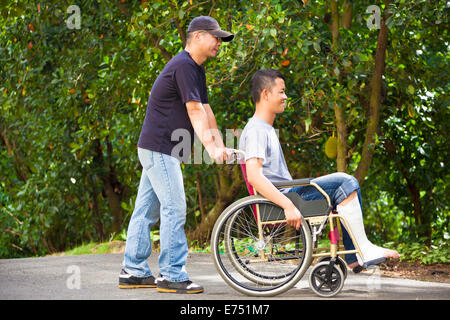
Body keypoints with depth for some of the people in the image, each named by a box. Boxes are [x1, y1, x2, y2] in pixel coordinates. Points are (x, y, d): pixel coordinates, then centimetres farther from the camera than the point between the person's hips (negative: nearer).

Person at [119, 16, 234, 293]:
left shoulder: (196, 69, 18)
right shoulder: (183, 66, -15)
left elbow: (206, 110, 16)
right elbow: (195, 111, -22)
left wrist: (221, 146, 9)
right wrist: (211, 148, -28)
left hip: (161, 150, 10)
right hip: (159, 148, -10)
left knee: (147, 209, 11)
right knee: (174, 209, -10)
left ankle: (133, 271, 16)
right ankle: (172, 275, -6)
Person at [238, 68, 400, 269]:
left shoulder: (267, 129, 23)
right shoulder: (255, 131, -11)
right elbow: (254, 176, -26)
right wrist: (288, 205, -32)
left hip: (286, 195, 10)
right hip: (278, 201, -10)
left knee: (349, 184, 9)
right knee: (344, 183, -17)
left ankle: (353, 257, 2)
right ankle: (364, 249, -14)